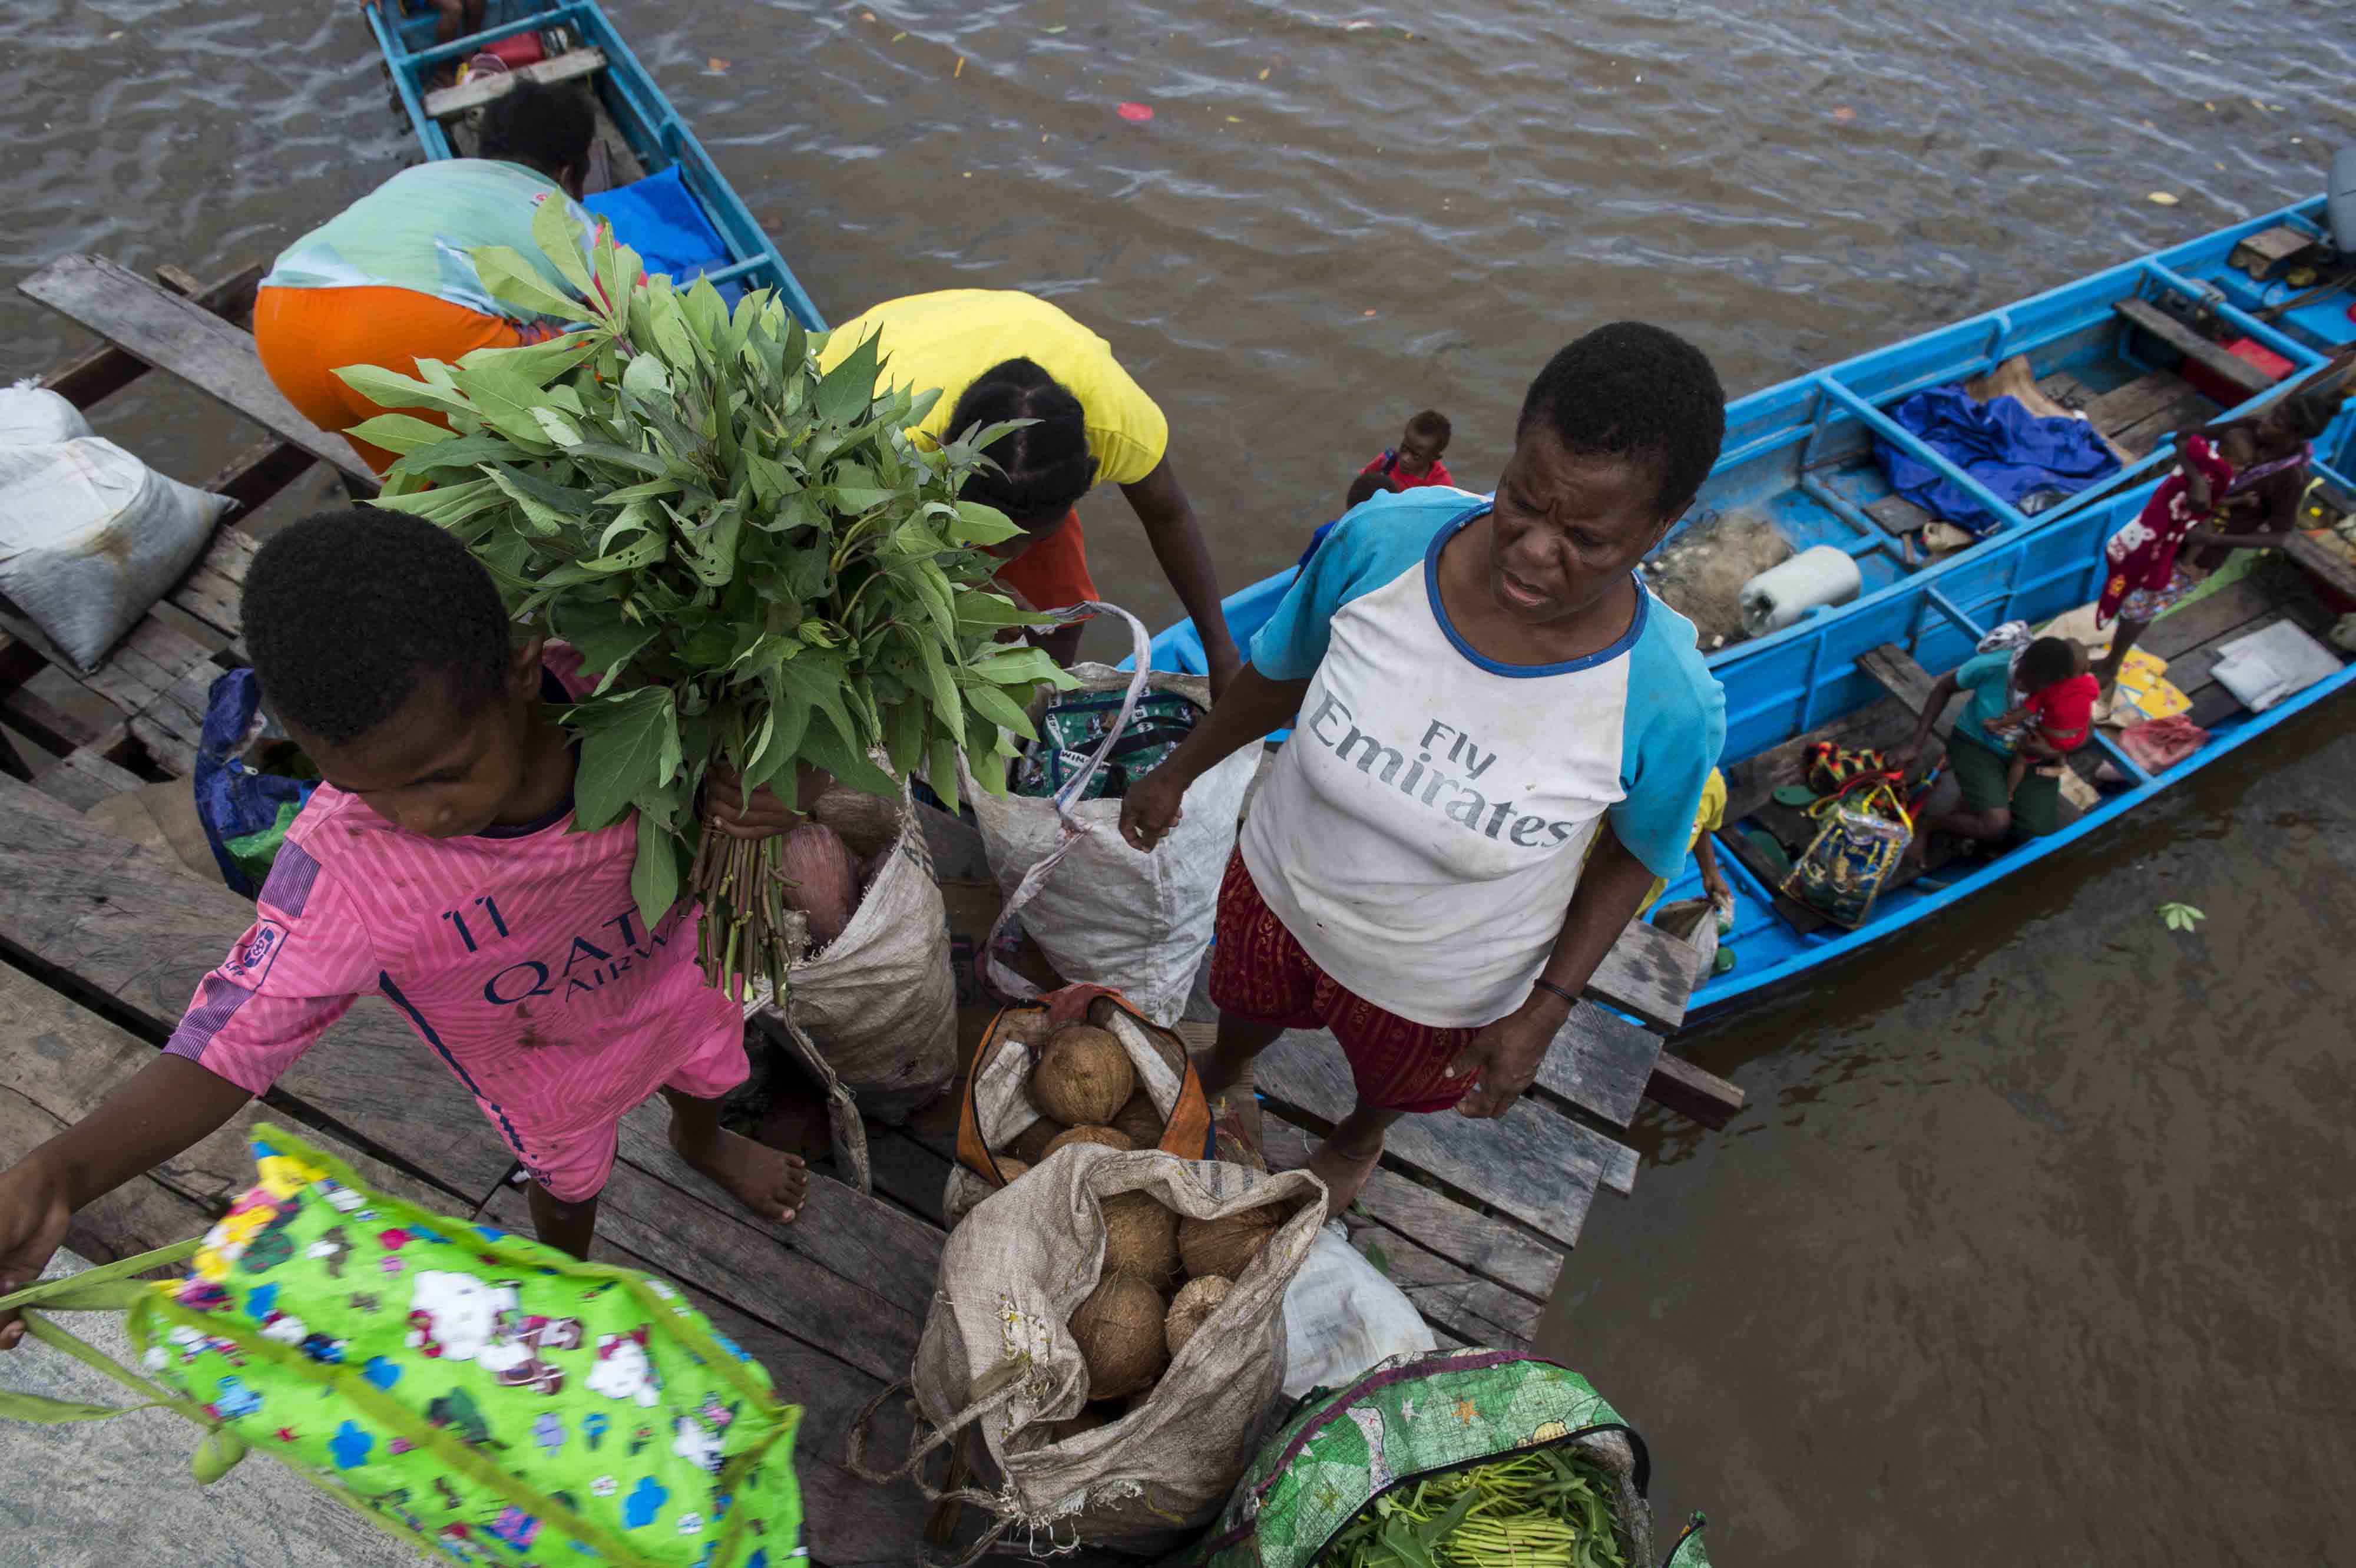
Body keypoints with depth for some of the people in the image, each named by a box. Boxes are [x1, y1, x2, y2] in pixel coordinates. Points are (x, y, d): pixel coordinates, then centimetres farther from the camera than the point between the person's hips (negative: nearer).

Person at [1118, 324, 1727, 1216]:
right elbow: (1283, 670, -9)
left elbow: (1635, 854, -12)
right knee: (1249, 1005, 36)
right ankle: (1225, 1076, 75)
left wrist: (1546, 1010, -15)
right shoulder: (1384, 540, -30)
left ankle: (1359, 1141, 74)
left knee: (1396, 1082, 34)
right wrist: (1177, 772, 4)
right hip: (1281, 882, 2)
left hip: (1437, 982, -1)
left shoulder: (1670, 705, -34)